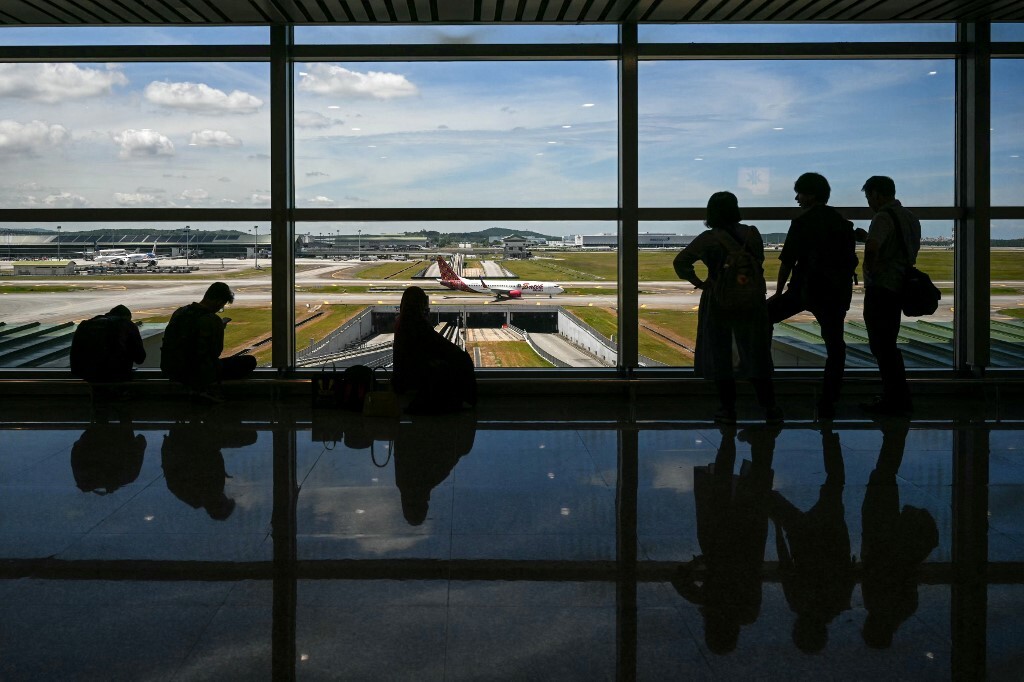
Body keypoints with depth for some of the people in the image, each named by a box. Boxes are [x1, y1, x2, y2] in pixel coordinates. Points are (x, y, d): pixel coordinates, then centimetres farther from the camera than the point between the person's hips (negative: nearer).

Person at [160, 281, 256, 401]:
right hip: (196, 373, -8)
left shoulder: (180, 312, 1)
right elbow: (215, 353, -11)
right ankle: (202, 387, -1)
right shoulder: (213, 320, -20)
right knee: (250, 361, 0)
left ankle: (196, 386, 15)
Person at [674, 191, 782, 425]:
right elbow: (759, 260, 7)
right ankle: (770, 408, 11)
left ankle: (728, 409, 8)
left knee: (719, 357, 8)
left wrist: (699, 283, -2)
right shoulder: (751, 234, -3)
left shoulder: (708, 239, -9)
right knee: (755, 355, 11)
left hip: (718, 302, -2)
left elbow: (680, 262, -8)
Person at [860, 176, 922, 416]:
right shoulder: (910, 217, 14)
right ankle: (900, 398, 22)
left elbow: (872, 248, -32)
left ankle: (893, 401, 1)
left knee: (881, 346, -2)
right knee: (888, 344, 17)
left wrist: (870, 271, -17)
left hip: (880, 290, -9)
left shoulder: (883, 217, -16)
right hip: (899, 287, 9)